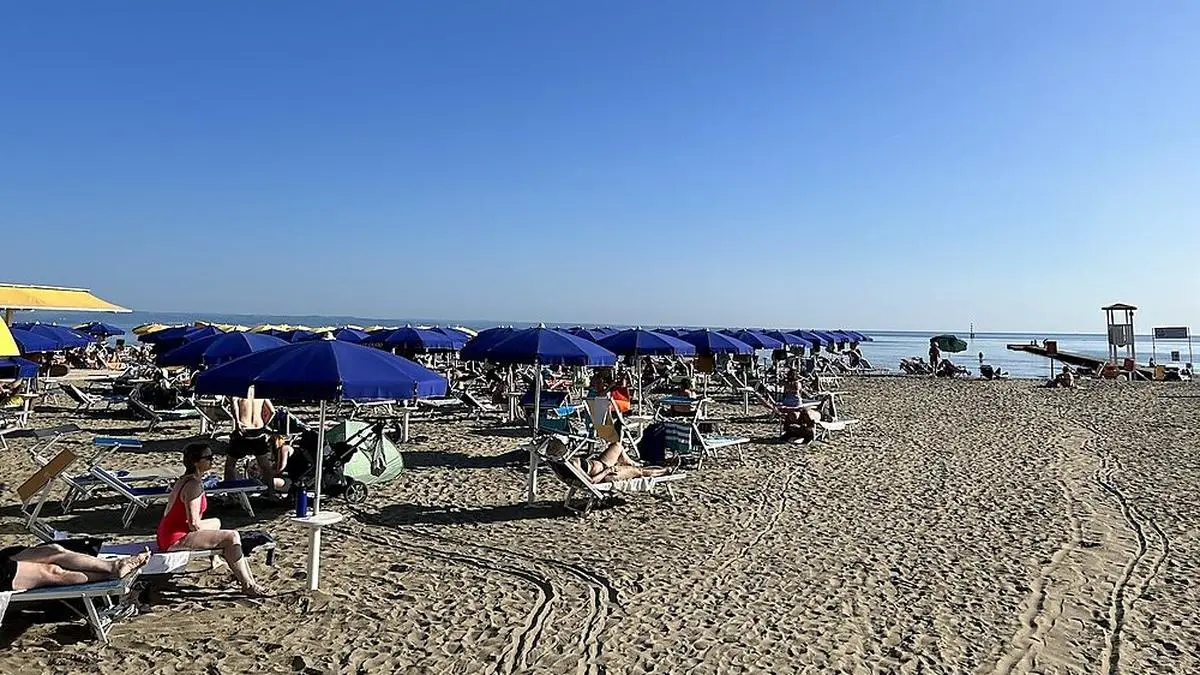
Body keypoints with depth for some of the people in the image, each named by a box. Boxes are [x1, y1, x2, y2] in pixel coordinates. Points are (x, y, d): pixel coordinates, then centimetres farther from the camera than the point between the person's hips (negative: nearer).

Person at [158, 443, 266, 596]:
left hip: (168, 535, 11)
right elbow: (194, 524, -23)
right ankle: (248, 585, -4)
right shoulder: (194, 485, -21)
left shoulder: (185, 479, 11)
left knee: (216, 522, 27)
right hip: (176, 539, -11)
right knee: (232, 537, -15)